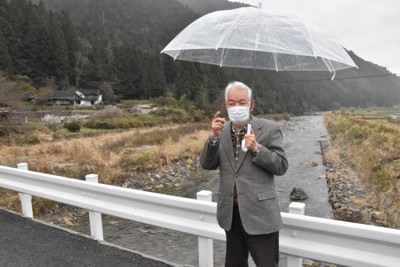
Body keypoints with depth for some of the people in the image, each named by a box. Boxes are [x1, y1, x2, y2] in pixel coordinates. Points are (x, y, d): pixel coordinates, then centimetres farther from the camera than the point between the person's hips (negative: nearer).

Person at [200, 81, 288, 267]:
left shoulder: (269, 128, -7)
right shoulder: (221, 130, 4)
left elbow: (282, 167, -9)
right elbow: (206, 164, -2)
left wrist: (257, 149, -23)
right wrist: (214, 137, -17)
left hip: (259, 213, -4)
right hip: (231, 213, 4)